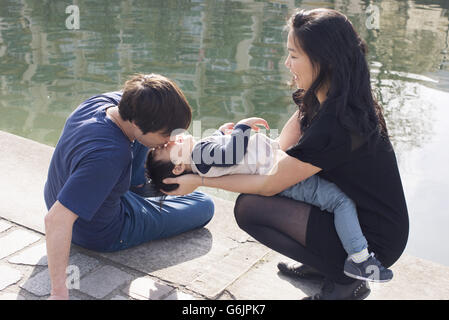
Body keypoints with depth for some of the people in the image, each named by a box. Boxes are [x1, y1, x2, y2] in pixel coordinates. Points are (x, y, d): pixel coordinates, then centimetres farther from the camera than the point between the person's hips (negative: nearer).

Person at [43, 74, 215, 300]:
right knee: (204, 206, 4)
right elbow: (56, 220, -44)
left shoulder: (110, 101, -18)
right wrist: (59, 293, -42)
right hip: (102, 235, -7)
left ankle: (136, 188, 30)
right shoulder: (109, 155, -43)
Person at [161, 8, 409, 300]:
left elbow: (268, 185, -18)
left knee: (249, 207, -14)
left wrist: (199, 181, -10)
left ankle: (345, 279, -2)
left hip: (374, 243, -10)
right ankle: (320, 264, 16)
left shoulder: (335, 125, -28)